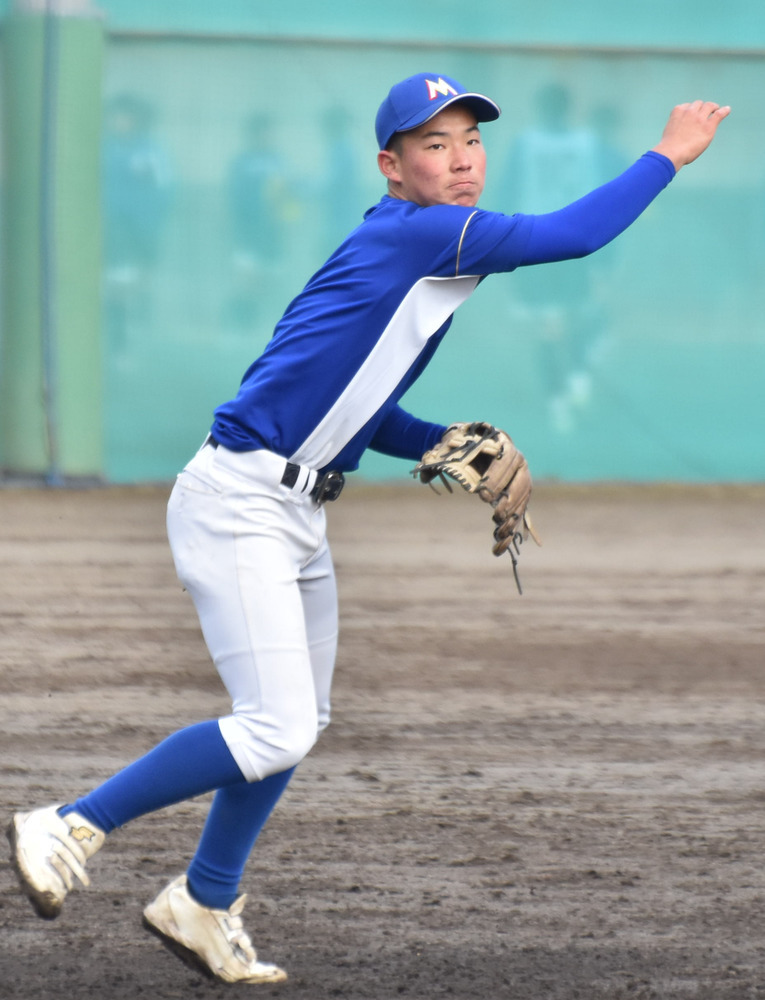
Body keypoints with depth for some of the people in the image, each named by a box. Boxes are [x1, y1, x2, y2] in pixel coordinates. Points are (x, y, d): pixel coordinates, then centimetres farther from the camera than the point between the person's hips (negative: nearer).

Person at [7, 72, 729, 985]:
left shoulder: (430, 252, 14)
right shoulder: (414, 235, -14)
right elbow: (573, 234, -20)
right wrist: (669, 156, -10)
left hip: (296, 515, 10)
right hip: (237, 502, -10)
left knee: (294, 722, 19)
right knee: (275, 732, -16)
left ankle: (203, 908, 33)